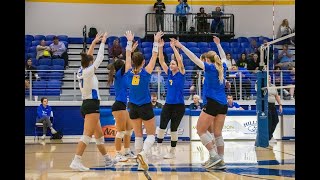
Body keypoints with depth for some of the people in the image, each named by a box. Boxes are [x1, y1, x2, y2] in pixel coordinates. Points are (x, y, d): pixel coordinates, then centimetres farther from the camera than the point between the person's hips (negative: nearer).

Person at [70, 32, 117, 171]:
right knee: (87, 135, -13)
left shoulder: (81, 71, 8)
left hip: (86, 104, 10)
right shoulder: (88, 72, -12)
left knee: (99, 135, 17)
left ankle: (107, 159, 27)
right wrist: (103, 42, 4)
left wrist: (94, 42, 25)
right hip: (91, 105, -10)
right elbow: (99, 58, -6)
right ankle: (76, 162, -19)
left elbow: (88, 57, 22)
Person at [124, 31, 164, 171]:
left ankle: (141, 163, 9)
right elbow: (154, 57, -7)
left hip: (133, 108, 4)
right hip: (145, 107, -4)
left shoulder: (129, 72, -7)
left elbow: (128, 56, 6)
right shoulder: (146, 72, -14)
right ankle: (142, 153, -21)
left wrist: (129, 41, 14)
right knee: (151, 135, 6)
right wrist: (156, 42, 0)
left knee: (138, 135, 11)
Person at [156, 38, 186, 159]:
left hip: (179, 105, -4)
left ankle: (172, 152, 12)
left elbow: (180, 60, -19)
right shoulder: (169, 73, 7)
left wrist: (173, 47, -22)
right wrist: (160, 48, -12)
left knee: (173, 128, 1)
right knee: (162, 126, -1)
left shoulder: (181, 73, -5)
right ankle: (158, 148, 9)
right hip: (168, 104, 4)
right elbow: (161, 61, -1)